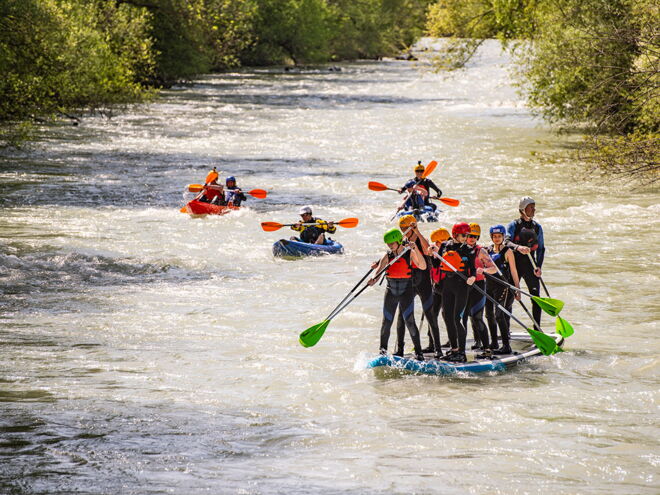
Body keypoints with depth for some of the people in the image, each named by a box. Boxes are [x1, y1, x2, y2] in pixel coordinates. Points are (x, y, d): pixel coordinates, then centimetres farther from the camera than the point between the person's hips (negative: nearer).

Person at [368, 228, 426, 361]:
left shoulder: (410, 253, -6)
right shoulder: (387, 256, 1)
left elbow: (423, 266, -19)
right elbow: (379, 270, -12)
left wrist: (415, 249, -29)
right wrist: (374, 279, -35)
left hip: (406, 292, -3)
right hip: (391, 291, 3)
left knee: (409, 321, -10)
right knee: (386, 322, 3)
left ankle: (418, 352, -4)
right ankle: (383, 350, 18)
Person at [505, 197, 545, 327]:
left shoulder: (537, 227, 9)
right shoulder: (513, 226, -3)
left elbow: (541, 248, 12)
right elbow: (507, 242, -20)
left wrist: (538, 266, -2)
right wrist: (518, 247, -41)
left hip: (530, 266, 3)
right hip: (515, 265, -3)